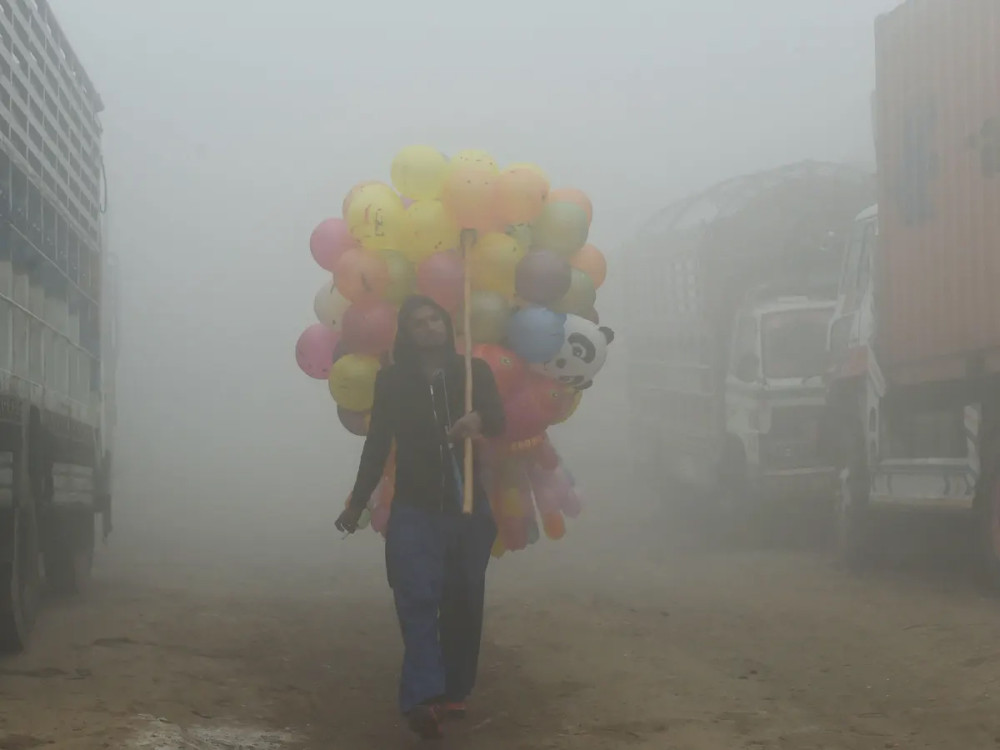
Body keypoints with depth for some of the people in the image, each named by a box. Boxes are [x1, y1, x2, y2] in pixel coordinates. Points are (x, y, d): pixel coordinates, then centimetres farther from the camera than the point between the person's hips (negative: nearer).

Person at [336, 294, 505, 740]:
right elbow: (377, 445, 8)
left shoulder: (474, 372, 3)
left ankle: (454, 693, 19)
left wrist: (478, 420, -38)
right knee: (418, 601, -16)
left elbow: (498, 420, -14)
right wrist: (357, 504, 8)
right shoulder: (392, 381, 3)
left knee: (463, 604, 6)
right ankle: (424, 699, -27)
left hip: (469, 508, 2)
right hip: (414, 510, -1)